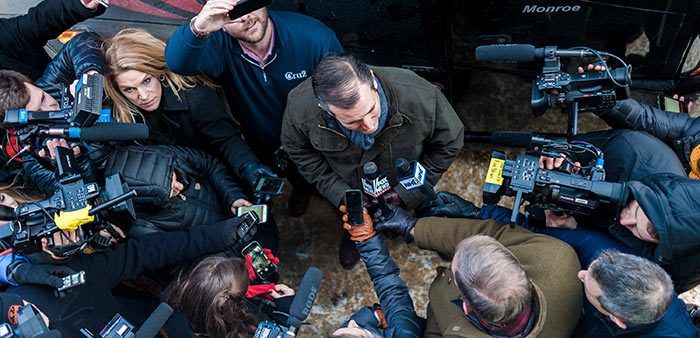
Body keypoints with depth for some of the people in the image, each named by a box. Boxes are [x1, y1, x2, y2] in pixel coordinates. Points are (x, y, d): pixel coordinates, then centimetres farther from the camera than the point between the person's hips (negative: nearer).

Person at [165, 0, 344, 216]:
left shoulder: (315, 37, -35)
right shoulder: (222, 45, -30)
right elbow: (178, 62, -50)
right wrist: (196, 29, -70)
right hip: (265, 147, 1)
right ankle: (300, 188, 72)